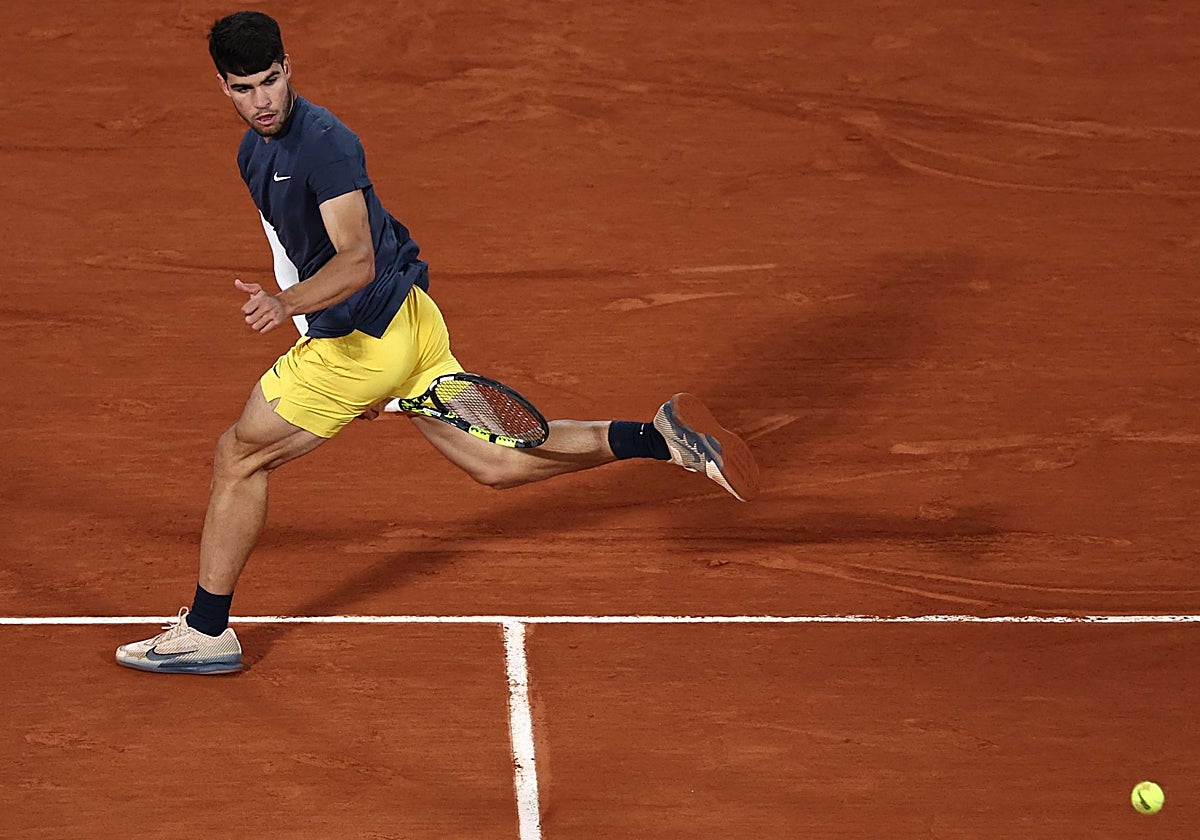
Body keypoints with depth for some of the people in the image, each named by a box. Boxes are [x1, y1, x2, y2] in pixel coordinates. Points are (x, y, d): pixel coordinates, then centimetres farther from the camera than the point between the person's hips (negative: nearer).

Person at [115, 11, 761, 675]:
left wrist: (287, 305, -42)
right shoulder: (254, 154, 11)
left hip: (365, 337, -10)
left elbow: (358, 262, -29)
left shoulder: (324, 142, -20)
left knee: (238, 457, 0)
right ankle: (662, 436, 7)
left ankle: (206, 633, 8)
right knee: (497, 463, 12)